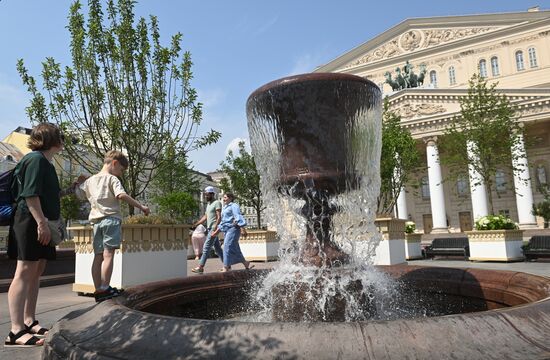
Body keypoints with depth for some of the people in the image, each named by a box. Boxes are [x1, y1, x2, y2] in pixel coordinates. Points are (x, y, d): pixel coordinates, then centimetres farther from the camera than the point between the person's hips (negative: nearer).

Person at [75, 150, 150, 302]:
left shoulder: (90, 180, 17)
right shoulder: (112, 179, -4)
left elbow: (78, 193, 25)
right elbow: (121, 195, -20)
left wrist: (79, 183, 42)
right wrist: (141, 206, -19)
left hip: (96, 221, 7)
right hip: (111, 219, -7)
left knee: (98, 256, 7)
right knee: (108, 254, -8)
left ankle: (98, 290, 11)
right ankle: (105, 289, -11)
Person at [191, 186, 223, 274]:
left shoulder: (217, 203, -9)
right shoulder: (209, 204, 19)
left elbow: (219, 217, -17)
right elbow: (205, 217, 20)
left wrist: (215, 228, -26)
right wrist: (195, 224, 13)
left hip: (214, 229, -9)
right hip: (210, 228, 9)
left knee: (206, 248, -9)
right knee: (217, 248, 11)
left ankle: (200, 267, -6)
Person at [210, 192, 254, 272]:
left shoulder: (234, 206, -4)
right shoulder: (225, 208, 24)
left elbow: (239, 217, -15)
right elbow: (222, 222, 27)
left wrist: (243, 229, -24)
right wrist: (217, 231, 21)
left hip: (233, 229, -9)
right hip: (227, 230, 9)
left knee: (227, 247, -13)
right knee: (235, 249, 8)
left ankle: (226, 268, -12)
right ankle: (246, 264, 16)